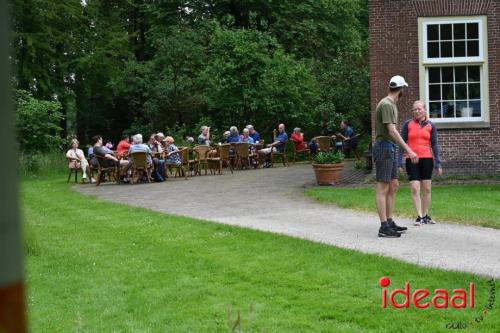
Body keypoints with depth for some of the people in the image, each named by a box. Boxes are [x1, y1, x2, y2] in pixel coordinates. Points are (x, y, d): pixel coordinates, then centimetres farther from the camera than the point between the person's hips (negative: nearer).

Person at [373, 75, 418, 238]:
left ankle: (389, 222, 18)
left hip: (391, 148, 10)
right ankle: (384, 227, -9)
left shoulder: (391, 104, 16)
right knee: (383, 187, -9)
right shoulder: (386, 105, -16)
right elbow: (392, 131, -24)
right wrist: (409, 150, -27)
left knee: (393, 185, 12)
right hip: (384, 147, -10)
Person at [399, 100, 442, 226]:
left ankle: (425, 215, 18)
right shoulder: (408, 124, 2)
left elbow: (434, 145, 6)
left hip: (426, 159, 2)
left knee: (427, 189, 6)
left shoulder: (431, 126, 5)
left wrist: (438, 164, 0)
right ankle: (419, 216, -3)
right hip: (412, 160, -2)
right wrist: (399, 163, -4)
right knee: (415, 189, -8)